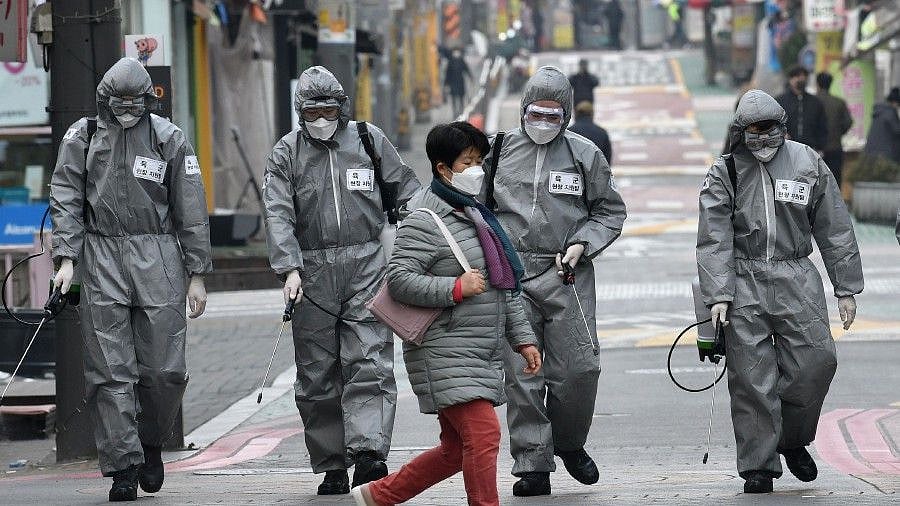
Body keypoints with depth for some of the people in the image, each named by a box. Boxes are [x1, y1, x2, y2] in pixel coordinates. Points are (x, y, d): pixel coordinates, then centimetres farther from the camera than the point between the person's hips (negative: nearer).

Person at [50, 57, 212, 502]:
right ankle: (123, 466, 0)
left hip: (158, 258, 0)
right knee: (110, 372, -4)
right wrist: (66, 258, -9)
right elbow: (65, 199, 4)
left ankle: (151, 442, 23)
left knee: (164, 369, -3)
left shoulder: (169, 139, 7)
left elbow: (191, 211, 8)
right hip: (100, 254, 0)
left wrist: (197, 274, 5)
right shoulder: (82, 137, 8)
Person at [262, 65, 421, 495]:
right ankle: (331, 467, 12)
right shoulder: (286, 153, 6)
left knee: (369, 363, -13)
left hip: (366, 266, -1)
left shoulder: (369, 140, 8)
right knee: (317, 375, 4)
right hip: (312, 270, 1)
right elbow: (279, 215, -4)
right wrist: (289, 268, -17)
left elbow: (406, 193, 13)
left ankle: (368, 453, -22)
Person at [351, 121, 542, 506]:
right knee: (483, 435, -17)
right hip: (446, 355, -9)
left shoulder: (478, 216, 18)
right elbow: (398, 279, -18)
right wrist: (455, 288, -21)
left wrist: (522, 339, 19)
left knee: (457, 450, 11)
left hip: (483, 357, 9)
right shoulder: (424, 222, -10)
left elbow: (504, 287, 23)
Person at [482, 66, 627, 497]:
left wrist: (582, 245, -3)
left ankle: (569, 443, 20)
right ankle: (533, 465, 3)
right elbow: (480, 206, 18)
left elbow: (610, 210, 13)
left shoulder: (584, 154, 5)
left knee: (578, 368, -5)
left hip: (567, 276, 0)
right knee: (521, 374, -3)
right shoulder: (501, 150, 7)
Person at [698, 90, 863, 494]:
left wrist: (846, 289, 9)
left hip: (797, 278, 1)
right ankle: (759, 464, 2)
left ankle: (793, 440, 15)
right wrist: (717, 294, -11)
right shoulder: (725, 173, 4)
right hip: (744, 282, -1)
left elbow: (835, 230, 11)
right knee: (751, 374, -5)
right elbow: (714, 240, 0)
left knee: (817, 359, -9)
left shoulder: (809, 164, 7)